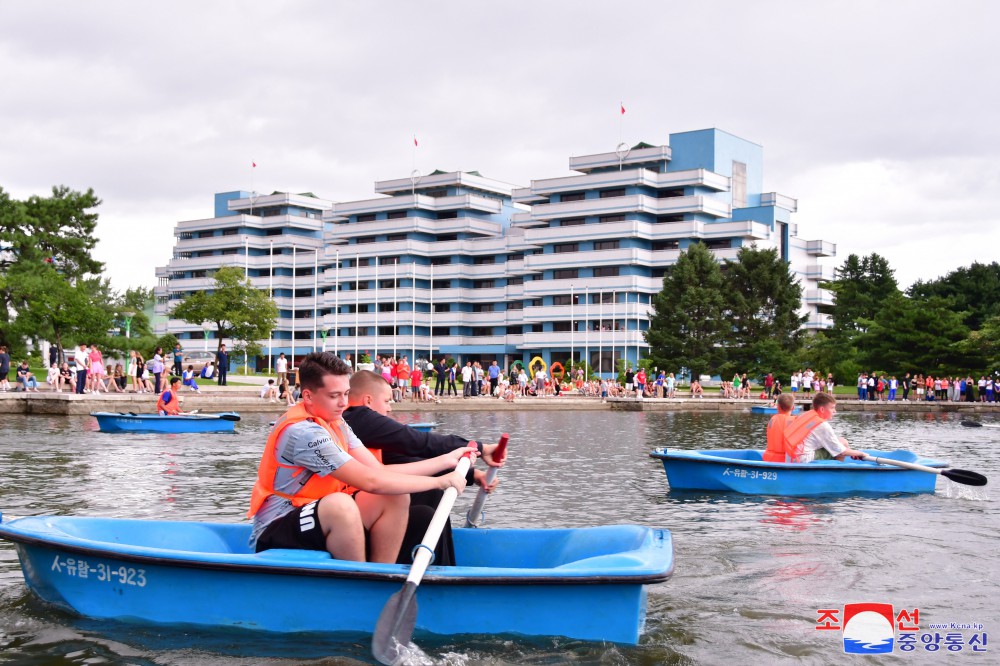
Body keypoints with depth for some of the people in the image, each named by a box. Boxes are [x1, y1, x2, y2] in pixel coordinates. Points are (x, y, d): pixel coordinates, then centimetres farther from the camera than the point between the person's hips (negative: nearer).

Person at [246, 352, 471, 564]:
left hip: (316, 521, 9)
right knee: (341, 504, -37)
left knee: (396, 497, -4)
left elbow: (379, 470, 1)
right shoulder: (303, 432, -23)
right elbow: (370, 481, -26)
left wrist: (445, 461, -2)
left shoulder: (336, 423, 6)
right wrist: (439, 482, -21)